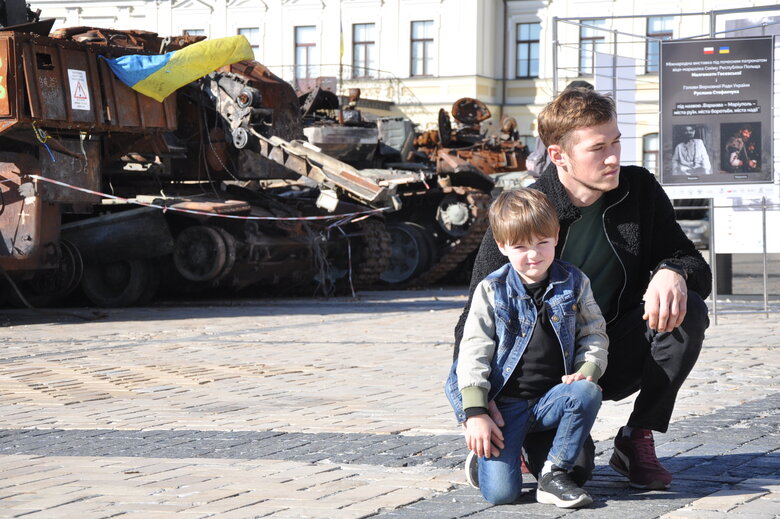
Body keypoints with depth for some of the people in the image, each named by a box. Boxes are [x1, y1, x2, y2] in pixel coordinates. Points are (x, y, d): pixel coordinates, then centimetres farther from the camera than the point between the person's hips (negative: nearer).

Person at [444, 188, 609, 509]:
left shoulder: (574, 283, 5)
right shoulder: (491, 291, -1)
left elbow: (594, 334, 10)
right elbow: (474, 351, -5)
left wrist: (587, 370, -12)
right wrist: (476, 413, -14)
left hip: (551, 398, 3)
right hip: (504, 404, -2)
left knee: (588, 393, -32)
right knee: (500, 492, -19)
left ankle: (554, 475, -14)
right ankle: (486, 450, 18)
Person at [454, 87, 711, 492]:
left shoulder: (640, 190, -5)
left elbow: (696, 266, -1)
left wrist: (673, 273, -28)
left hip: (619, 359, 4)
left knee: (687, 310, -25)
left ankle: (637, 442, -10)